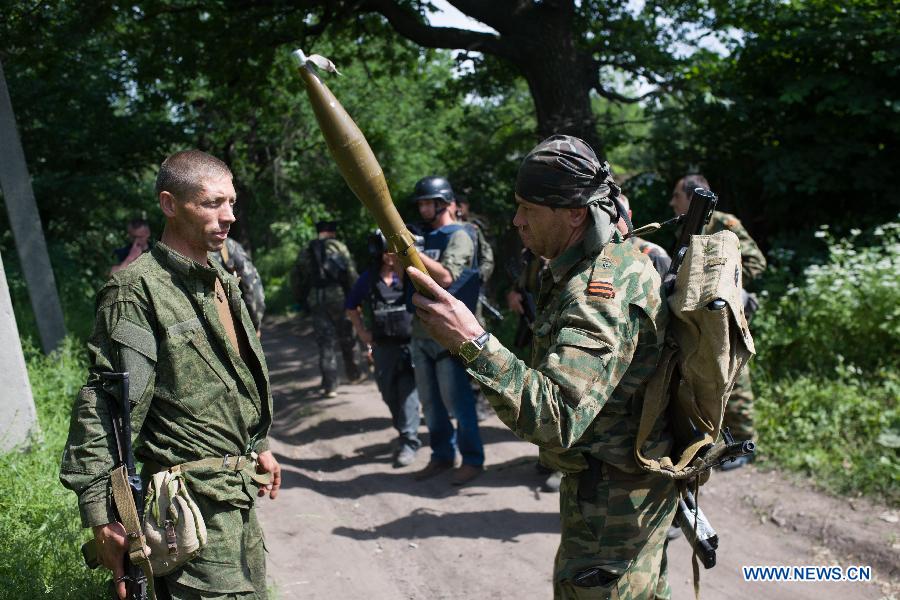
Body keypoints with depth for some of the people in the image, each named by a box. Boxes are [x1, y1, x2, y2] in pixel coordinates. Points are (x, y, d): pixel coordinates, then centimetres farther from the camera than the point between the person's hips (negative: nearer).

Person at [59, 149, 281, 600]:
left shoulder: (223, 282, 11)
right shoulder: (138, 288, -15)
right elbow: (102, 406, -19)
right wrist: (100, 514, -21)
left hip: (239, 490, 8)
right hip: (192, 500, -8)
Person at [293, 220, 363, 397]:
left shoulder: (305, 252, 11)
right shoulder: (339, 247, 2)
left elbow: (298, 279, 11)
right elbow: (352, 274, -6)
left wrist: (302, 301, 19)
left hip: (316, 301, 2)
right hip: (338, 296, -2)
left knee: (325, 344, 4)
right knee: (346, 338, 16)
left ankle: (330, 385, 0)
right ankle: (352, 373, 29)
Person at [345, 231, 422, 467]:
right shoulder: (368, 279, 1)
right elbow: (351, 306, 15)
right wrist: (362, 332, 8)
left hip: (410, 344, -4)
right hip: (383, 348, 4)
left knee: (407, 392, -7)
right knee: (389, 394, 14)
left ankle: (409, 441, 2)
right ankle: (403, 432, 34)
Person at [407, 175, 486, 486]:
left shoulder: (459, 236, -7)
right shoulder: (425, 236, 16)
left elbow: (445, 277, -21)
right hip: (421, 332, 8)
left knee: (456, 399, -2)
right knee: (430, 401, 13)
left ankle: (472, 459, 11)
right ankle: (442, 455, 25)